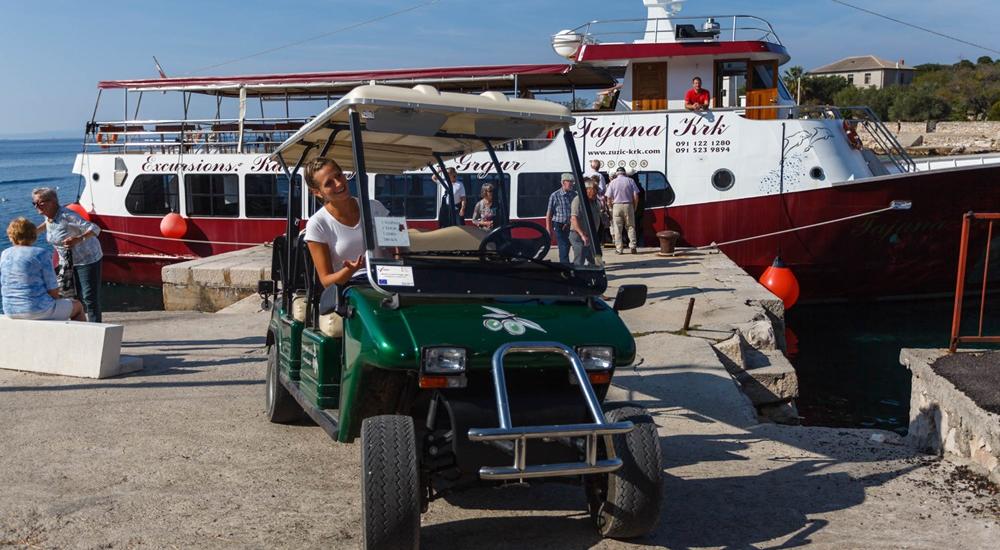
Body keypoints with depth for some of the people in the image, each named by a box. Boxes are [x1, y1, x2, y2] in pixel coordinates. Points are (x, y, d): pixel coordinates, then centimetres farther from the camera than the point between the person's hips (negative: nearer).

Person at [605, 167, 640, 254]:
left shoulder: (613, 182, 2)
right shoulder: (630, 181, 3)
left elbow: (609, 198, -1)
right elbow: (636, 196, 0)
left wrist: (611, 208, 11)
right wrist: (635, 207, 10)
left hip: (617, 206, 0)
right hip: (628, 205, 0)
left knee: (617, 228, 3)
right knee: (630, 227, 8)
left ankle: (619, 248, 2)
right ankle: (633, 246, 0)